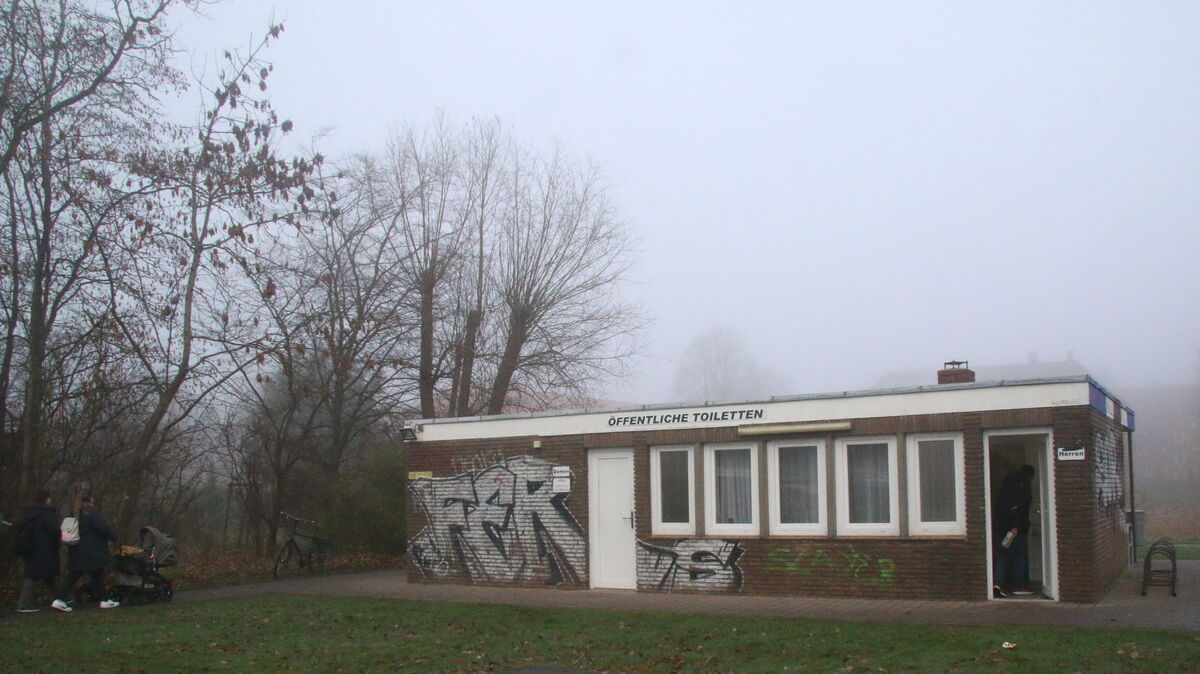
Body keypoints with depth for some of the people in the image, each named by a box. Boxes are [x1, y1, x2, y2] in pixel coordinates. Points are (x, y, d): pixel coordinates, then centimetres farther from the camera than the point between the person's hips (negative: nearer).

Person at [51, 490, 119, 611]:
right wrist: (113, 536, -2)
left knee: (73, 576, 8)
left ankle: (59, 600, -2)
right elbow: (103, 528, -19)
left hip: (77, 552, 8)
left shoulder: (78, 513, 12)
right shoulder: (93, 512, -15)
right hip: (91, 552, -8)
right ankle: (104, 600, 12)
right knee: (97, 576, 3)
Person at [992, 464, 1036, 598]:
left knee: (1001, 556, 6)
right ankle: (1020, 586, 9)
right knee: (1020, 556, 5)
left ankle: (998, 583, -10)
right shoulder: (1023, 484, -7)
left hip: (999, 525, 6)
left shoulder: (1007, 482, 15)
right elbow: (1021, 507, -17)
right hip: (1016, 525, -6)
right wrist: (1016, 526, -21)